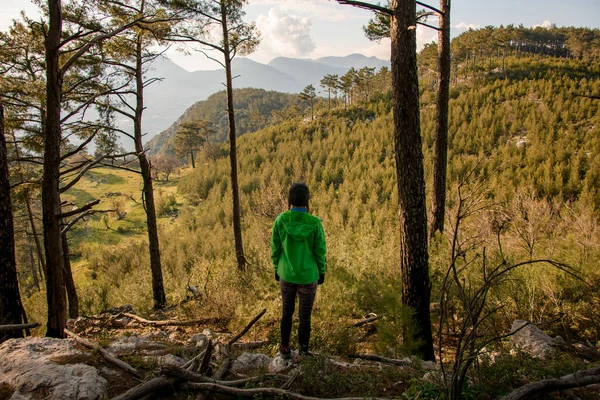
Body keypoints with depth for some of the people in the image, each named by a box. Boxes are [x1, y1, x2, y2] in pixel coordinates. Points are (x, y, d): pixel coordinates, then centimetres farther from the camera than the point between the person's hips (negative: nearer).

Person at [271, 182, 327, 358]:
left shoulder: (280, 220, -14)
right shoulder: (315, 223, -18)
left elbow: (275, 248, -4)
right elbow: (320, 251, -9)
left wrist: (277, 268, 12)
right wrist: (321, 271, 8)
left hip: (286, 274, 2)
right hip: (308, 276, -2)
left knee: (286, 312, 21)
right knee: (305, 315, 15)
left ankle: (285, 348, 32)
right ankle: (303, 348, 30)